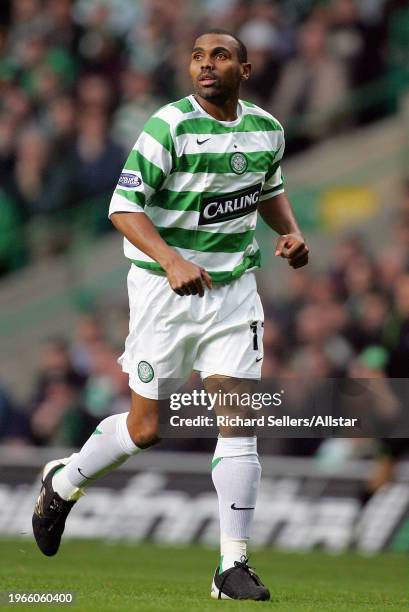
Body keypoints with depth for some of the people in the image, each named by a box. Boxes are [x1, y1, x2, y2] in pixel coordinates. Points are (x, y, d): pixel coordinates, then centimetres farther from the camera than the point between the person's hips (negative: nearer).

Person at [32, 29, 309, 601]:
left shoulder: (267, 129, 4)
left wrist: (290, 232, 4)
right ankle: (63, 483, 31)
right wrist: (172, 261, -31)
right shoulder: (170, 126, -15)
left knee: (239, 421, -6)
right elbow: (124, 207, -17)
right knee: (145, 430, 2)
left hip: (234, 290, 4)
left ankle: (233, 566, -1)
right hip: (165, 290, -4)